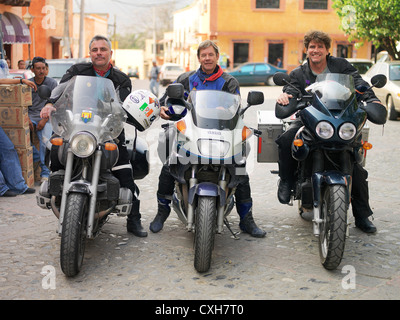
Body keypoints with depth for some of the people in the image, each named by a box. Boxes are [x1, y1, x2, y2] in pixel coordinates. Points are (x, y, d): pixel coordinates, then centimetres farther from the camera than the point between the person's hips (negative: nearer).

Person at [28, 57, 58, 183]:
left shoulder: (52, 83, 3)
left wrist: (45, 119, -12)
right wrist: (27, 119, -8)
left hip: (46, 117, -2)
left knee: (45, 139, -29)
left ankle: (45, 172, -18)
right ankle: (35, 156, -11)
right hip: (31, 116, 2)